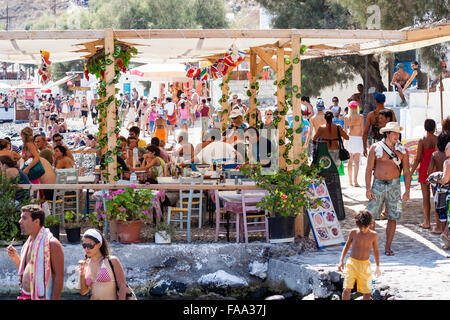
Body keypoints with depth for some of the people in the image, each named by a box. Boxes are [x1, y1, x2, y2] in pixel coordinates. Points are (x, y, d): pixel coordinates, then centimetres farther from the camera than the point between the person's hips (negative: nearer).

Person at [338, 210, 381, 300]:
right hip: (352, 263, -1)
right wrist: (341, 261, 4)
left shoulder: (373, 235, 0)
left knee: (367, 292, 0)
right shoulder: (353, 232, -1)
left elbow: (376, 251, 13)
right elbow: (347, 246, 12)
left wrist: (378, 267, 14)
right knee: (347, 289, -15)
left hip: (365, 265, 1)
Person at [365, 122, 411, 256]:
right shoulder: (375, 148, 0)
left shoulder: (402, 151, 3)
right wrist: (368, 188, -6)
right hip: (378, 185, -1)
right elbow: (369, 169, 1)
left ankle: (388, 248, 8)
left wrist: (407, 191, -4)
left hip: (394, 186, 1)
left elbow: (407, 172, 5)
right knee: (370, 216, -3)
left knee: (392, 218, 0)